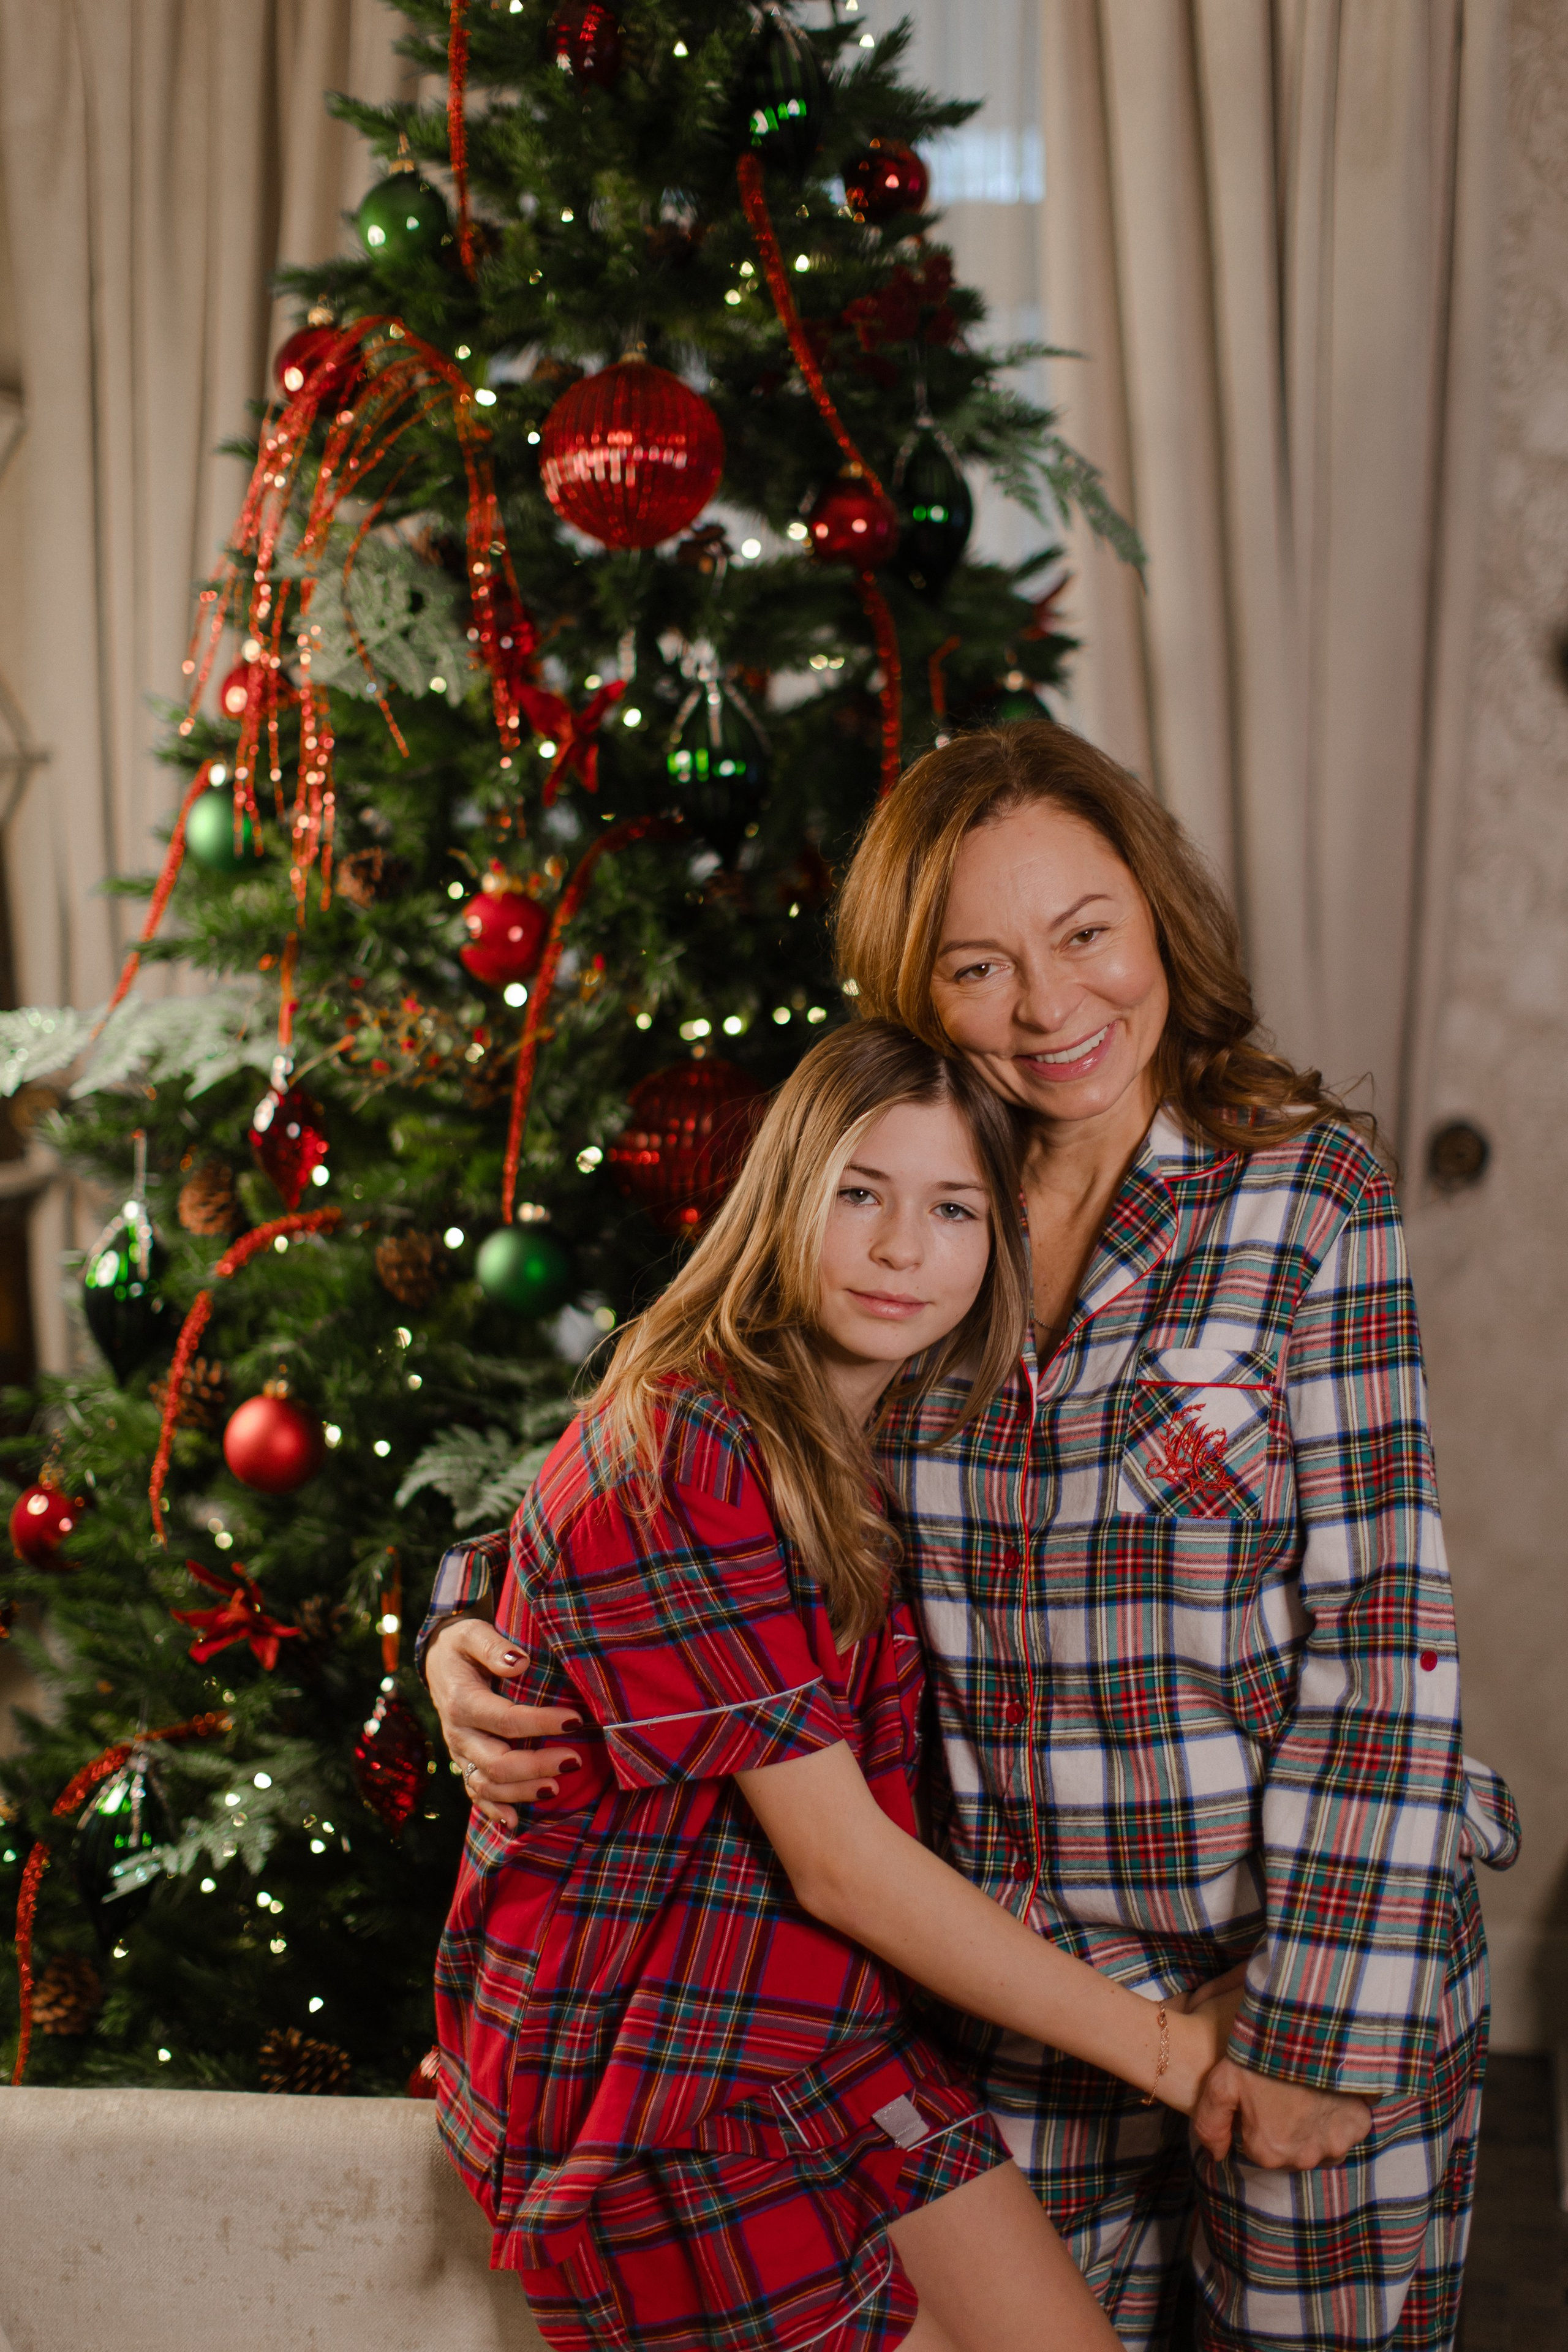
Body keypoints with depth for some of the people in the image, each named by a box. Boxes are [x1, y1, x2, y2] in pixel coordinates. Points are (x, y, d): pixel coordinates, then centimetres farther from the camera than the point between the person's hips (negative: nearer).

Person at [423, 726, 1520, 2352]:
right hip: (1025, 1994, 3)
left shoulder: (1304, 1184, -9)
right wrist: (475, 1626, -6)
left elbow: (1379, 1621, -12)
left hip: (1315, 1950, -3)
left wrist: (1317, 2027, -15)